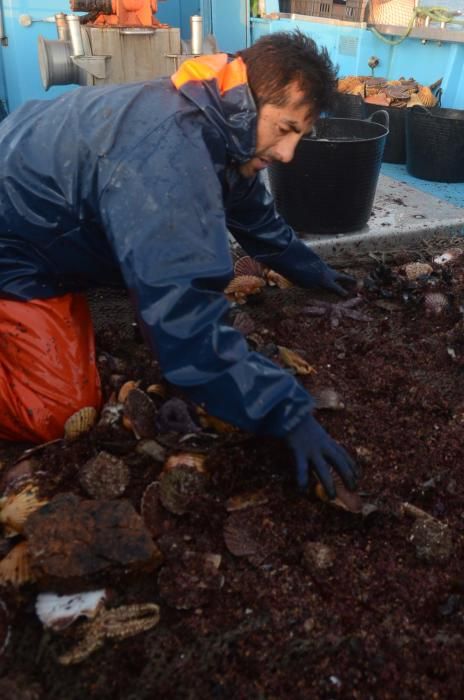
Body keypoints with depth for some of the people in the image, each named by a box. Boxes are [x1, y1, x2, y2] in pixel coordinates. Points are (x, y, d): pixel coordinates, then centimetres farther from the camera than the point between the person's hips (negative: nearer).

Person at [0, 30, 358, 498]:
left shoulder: (215, 121, -5)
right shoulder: (168, 156, -37)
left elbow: (253, 212, 13)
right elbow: (187, 321, -41)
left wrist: (310, 271, 22)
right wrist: (288, 413, -36)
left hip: (55, 225, 9)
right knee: (62, 412, -12)